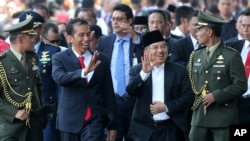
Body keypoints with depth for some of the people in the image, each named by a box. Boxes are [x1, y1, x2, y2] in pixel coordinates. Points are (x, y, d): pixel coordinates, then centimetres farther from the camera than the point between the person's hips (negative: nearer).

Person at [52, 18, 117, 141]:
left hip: (94, 120, 0)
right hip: (70, 120, 0)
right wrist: (84, 71, -40)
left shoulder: (101, 60, 4)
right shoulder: (60, 58, -2)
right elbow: (60, 78, -23)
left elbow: (108, 94, 8)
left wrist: (112, 125, 8)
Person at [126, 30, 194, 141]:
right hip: (144, 130, 0)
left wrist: (167, 107, -12)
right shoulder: (137, 70, 7)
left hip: (171, 130, 0)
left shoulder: (179, 71, 6)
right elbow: (131, 91, -9)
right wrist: (144, 73, -24)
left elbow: (188, 97, 1)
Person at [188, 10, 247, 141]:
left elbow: (241, 85, -9)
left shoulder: (232, 56, -5)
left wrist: (216, 96, -15)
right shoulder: (196, 55, 14)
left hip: (223, 117, -6)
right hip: (199, 117, 6)